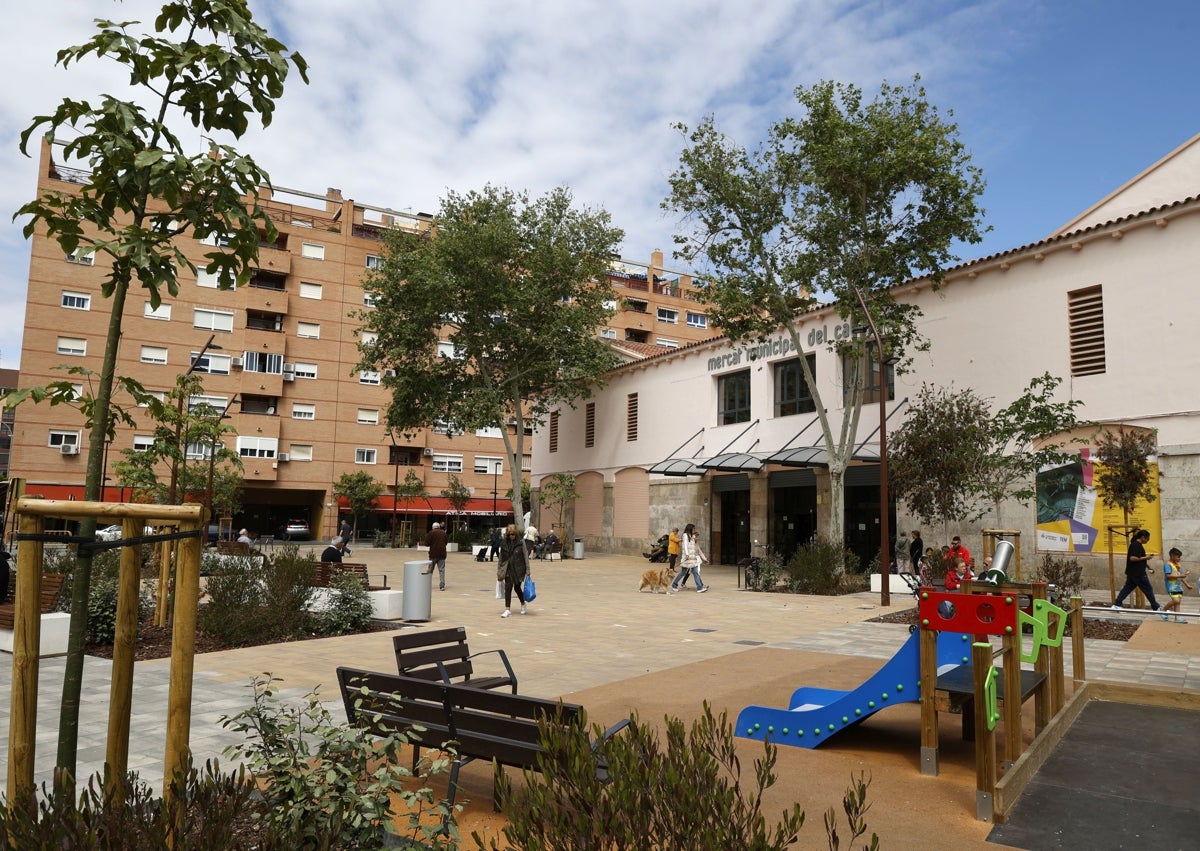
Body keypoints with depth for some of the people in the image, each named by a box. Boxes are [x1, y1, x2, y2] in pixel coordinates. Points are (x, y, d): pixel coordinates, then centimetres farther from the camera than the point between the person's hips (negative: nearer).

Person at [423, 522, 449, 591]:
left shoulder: (432, 532, -7)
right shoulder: (443, 533, 8)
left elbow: (427, 543, -9)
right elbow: (445, 543, 18)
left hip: (433, 554, -3)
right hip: (442, 554, 3)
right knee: (442, 570, 3)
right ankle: (442, 586, -2)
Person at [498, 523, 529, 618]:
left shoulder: (521, 542, -7)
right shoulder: (504, 543, 2)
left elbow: (526, 556, -5)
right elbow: (501, 557, 10)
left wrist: (528, 570, -8)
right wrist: (499, 570, 11)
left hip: (519, 569, -2)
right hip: (508, 570, 2)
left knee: (517, 587, 7)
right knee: (508, 588, -2)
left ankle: (523, 605, 32)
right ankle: (507, 609, 5)